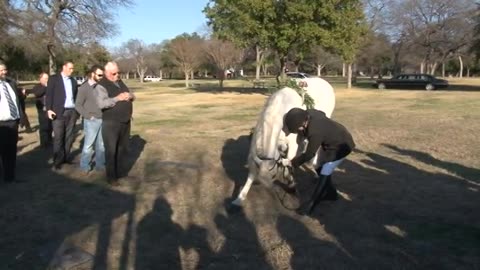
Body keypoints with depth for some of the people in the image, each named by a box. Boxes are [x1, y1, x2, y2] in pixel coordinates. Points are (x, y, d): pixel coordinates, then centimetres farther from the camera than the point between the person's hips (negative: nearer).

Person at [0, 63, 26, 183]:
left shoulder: (11, 83, 12)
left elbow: (17, 100, 16)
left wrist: (21, 116, 8)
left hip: (13, 122, 5)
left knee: (12, 151, 11)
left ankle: (10, 176, 21)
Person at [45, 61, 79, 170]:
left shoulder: (73, 81, 16)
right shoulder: (54, 78, 3)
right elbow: (49, 94, -3)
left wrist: (78, 110, 9)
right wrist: (49, 109, -12)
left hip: (72, 111, 4)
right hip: (59, 112, -4)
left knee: (69, 136, 7)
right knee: (58, 137, -3)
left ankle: (66, 157, 17)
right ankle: (58, 161, 4)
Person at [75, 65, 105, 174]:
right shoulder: (84, 88, -6)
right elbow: (78, 105, -6)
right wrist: (88, 116, -11)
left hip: (102, 120, 5)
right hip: (91, 121, -5)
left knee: (101, 144, 11)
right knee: (88, 145, 1)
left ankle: (100, 165, 22)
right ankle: (85, 166, 14)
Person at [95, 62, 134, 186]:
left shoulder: (120, 82, 13)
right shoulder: (101, 86, -11)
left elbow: (132, 96, 16)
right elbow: (101, 103, -25)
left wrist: (130, 96, -7)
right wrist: (117, 98, -27)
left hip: (125, 122, 8)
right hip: (111, 123, -8)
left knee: (122, 149, 16)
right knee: (111, 150, -3)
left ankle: (119, 172, 30)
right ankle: (111, 177, 4)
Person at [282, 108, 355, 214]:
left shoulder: (315, 133, -39)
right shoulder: (310, 113, -18)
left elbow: (308, 155, -26)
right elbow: (323, 114, 7)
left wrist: (290, 162, -14)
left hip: (341, 145, -9)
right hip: (331, 141, 9)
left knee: (324, 173, -9)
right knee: (320, 167, 14)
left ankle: (311, 204, -3)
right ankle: (331, 193, 30)